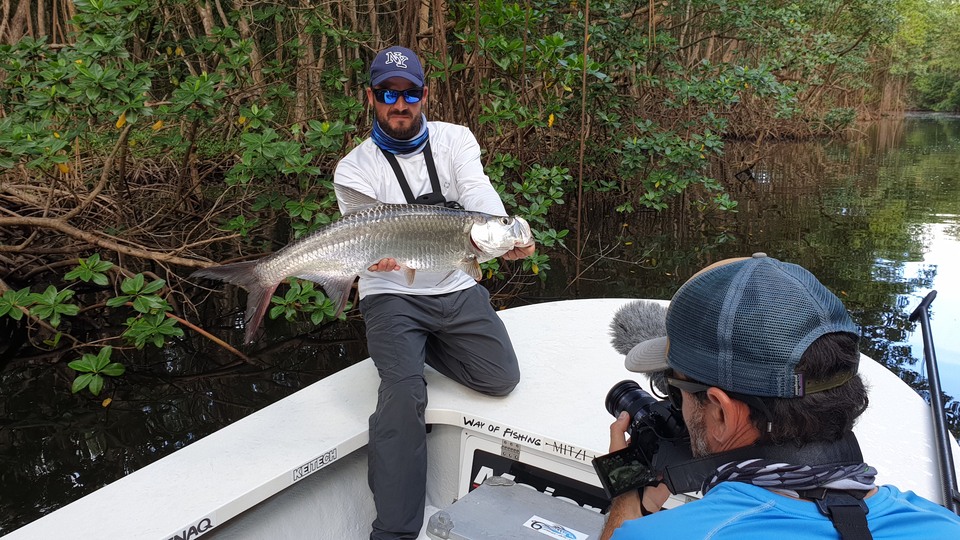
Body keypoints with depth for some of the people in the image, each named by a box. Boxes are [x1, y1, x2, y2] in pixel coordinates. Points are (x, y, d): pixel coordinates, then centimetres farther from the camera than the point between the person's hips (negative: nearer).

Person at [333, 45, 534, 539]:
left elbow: (477, 191, -16)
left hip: (456, 289, 3)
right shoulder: (354, 167, -2)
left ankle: (417, 348, 17)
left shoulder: (455, 140, 4)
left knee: (502, 378, -8)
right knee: (403, 393, -24)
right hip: (392, 297, -3)